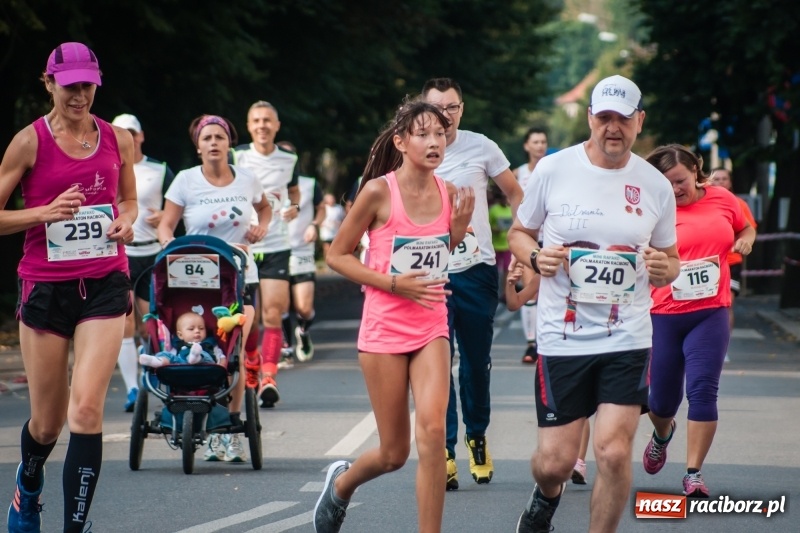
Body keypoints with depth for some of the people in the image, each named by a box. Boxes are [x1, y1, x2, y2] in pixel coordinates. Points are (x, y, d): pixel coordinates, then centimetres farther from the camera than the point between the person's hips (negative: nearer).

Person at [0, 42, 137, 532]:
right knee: (47, 422, 9)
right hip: (46, 285, -1)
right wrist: (46, 212, -17)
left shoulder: (118, 139, 5)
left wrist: (127, 221, 0)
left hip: (105, 284, 1)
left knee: (86, 409, -15)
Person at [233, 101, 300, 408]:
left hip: (276, 247, 1)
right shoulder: (236, 157, -2)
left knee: (272, 314, -11)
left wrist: (294, 207, 4)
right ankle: (251, 370, 27)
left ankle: (268, 378, -12)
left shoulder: (288, 160, 6)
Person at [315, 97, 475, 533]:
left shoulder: (449, 194, 2)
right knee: (394, 453, 4)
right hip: (384, 329, -3)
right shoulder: (379, 191, -10)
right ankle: (341, 483, 38)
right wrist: (391, 283, -16)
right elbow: (337, 255, -4)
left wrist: (459, 227, -3)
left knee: (432, 431, -19)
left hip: (432, 328, 3)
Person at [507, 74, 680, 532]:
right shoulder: (553, 170, -2)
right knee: (556, 460, 1)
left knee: (614, 452, -14)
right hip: (562, 336, 0)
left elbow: (670, 261, 14)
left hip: (627, 338, 1)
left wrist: (664, 269, -9)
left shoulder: (656, 186, 2)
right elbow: (519, 233, 11)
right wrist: (536, 257, -11)